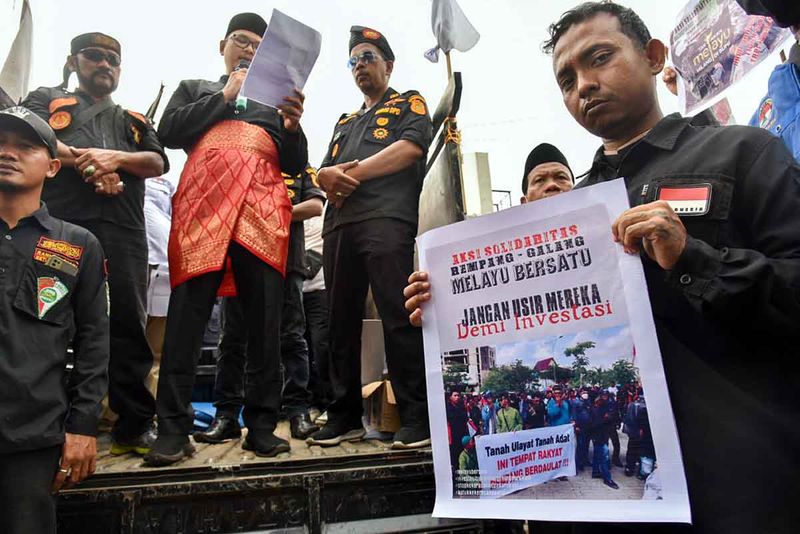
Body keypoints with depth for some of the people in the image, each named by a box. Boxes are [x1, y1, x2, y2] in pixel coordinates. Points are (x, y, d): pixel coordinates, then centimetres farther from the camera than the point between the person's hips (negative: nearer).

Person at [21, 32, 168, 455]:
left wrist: (117, 157, -5)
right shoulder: (47, 100, 23)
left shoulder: (134, 121, 30)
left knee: (127, 326, -2)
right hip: (59, 225, -1)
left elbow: (158, 163, 13)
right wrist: (82, 160, -7)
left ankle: (134, 424, 2)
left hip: (123, 233, 2)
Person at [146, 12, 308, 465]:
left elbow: (296, 165, 20)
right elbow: (169, 133, 10)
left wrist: (293, 126, -1)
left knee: (265, 319, -6)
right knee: (187, 314, -9)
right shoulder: (194, 89, 29)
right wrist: (226, 95, 8)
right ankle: (174, 429, -6)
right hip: (204, 201, -1)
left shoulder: (276, 100, 31)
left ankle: (262, 425, -2)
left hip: (263, 207, 1)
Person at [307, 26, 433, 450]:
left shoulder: (408, 104, 16)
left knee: (398, 317, -14)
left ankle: (417, 417, -10)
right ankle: (344, 416, 10)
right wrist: (328, 175, -2)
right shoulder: (344, 123, 33)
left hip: (386, 219, -6)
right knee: (341, 322, 3)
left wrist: (355, 172, -5)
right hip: (339, 225, 7)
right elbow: (323, 170, 24)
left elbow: (411, 147, -4)